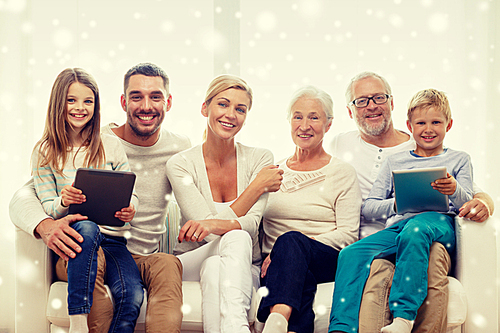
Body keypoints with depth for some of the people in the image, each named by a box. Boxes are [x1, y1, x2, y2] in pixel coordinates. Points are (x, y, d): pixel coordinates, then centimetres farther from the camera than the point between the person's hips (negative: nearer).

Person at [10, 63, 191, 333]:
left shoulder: (180, 148, 5)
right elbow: (22, 198, -11)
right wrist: (45, 226, -35)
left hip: (143, 259, 2)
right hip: (87, 257, -1)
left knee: (168, 264, -33)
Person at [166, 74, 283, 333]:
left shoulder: (260, 160, 0)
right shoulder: (180, 165, -5)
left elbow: (252, 224, -15)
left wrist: (213, 224, -37)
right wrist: (258, 186, -14)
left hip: (244, 270, 1)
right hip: (189, 264, -1)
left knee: (214, 267, -36)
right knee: (237, 239, -34)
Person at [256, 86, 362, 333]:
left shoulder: (343, 173, 10)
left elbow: (347, 234, -2)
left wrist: (287, 248, -14)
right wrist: (268, 258, -5)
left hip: (327, 261, -2)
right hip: (278, 264, 3)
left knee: (291, 239, -37)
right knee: (300, 278, -36)